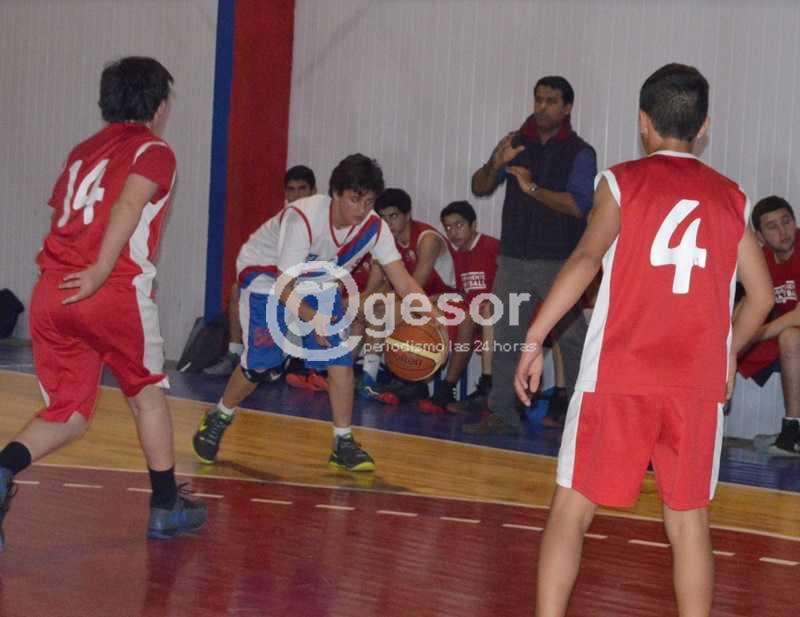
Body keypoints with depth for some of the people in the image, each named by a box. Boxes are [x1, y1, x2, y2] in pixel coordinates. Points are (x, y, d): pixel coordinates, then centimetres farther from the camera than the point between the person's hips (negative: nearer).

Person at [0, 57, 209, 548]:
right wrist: (100, 272, -21)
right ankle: (167, 507, 25)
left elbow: (60, 214, 20)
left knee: (68, 414, 11)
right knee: (148, 392, 17)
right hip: (115, 292, -5)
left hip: (50, 292, 5)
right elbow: (128, 204, -15)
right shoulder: (154, 151, 3)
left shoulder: (83, 151, 22)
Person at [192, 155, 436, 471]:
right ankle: (217, 420, 21)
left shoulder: (374, 228, -22)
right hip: (264, 272, -5)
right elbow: (283, 287, -35)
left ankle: (343, 444, -2)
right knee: (260, 362, -7)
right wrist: (312, 318, -51)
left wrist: (431, 318, -38)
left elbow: (404, 283, -21)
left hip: (316, 279, 5)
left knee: (340, 355, -10)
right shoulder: (303, 218, -37)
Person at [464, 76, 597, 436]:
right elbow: (479, 188, 8)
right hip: (514, 259, 4)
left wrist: (533, 188, -22)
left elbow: (578, 205, -14)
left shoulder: (579, 153, -2)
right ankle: (502, 415, 8)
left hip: (560, 264, -4)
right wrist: (495, 165, -13)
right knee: (504, 339, 3)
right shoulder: (516, 144, 11)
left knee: (572, 340, -3)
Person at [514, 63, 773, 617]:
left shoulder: (622, 182, 1)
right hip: (698, 384, 3)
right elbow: (761, 295, 11)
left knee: (572, 508, 6)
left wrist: (534, 339, -12)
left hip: (617, 377, -2)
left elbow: (587, 259, -14)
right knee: (690, 521, 10)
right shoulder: (730, 197, 10)